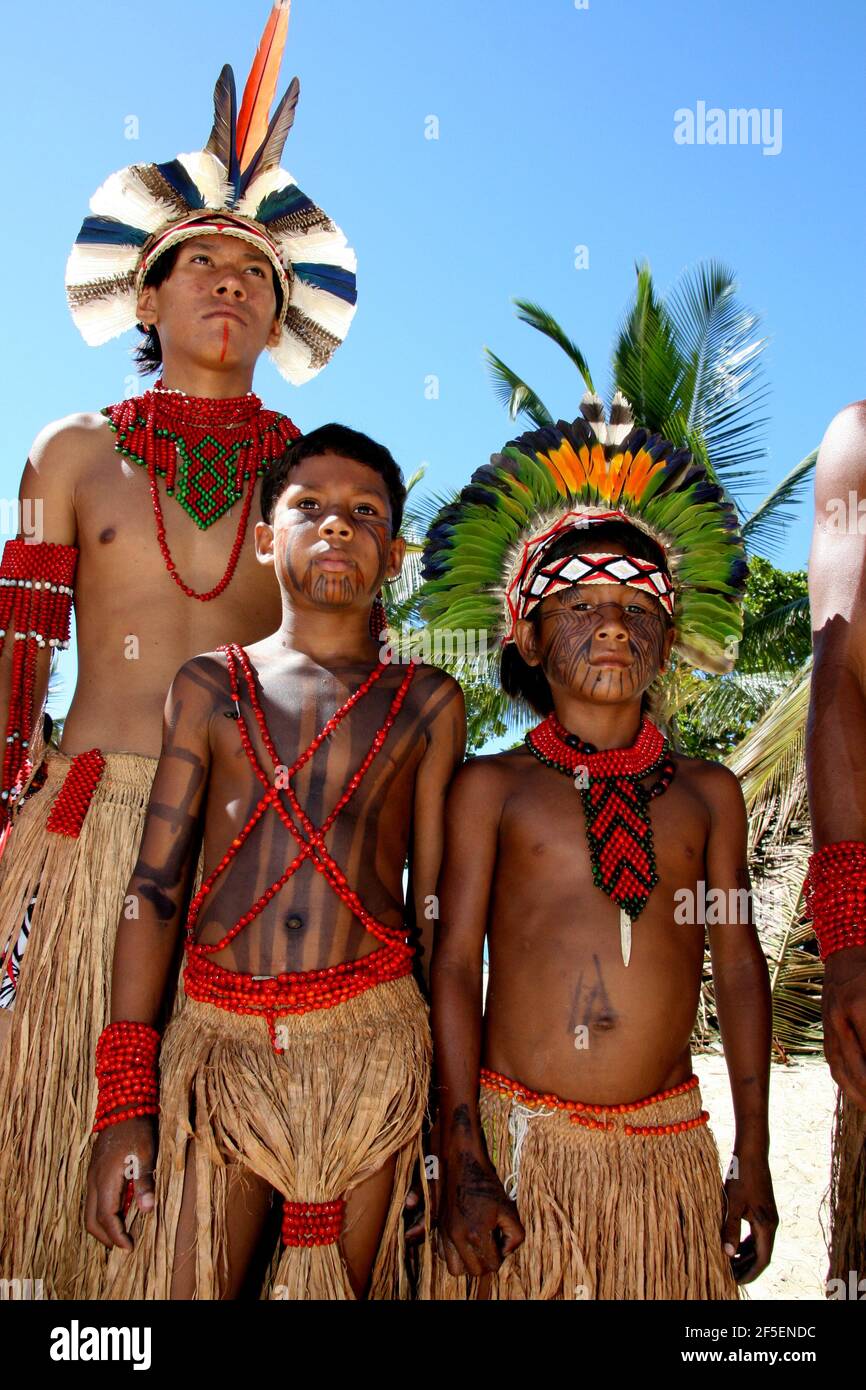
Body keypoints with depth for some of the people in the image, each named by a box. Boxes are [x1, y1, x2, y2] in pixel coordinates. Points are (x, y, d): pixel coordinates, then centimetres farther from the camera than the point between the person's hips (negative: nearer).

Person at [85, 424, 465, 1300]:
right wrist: (124, 1104, -1)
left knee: (348, 1283, 11)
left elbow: (439, 906, 7)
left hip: (371, 1039, 0)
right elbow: (155, 887, 3)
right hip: (218, 1034, 0)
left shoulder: (427, 703, 7)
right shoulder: (208, 688, 8)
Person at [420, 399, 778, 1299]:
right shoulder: (492, 786, 1)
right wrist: (464, 1162, -7)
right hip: (516, 1137, -2)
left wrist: (753, 1156, 7)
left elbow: (739, 965, 8)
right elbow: (454, 965, -2)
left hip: (669, 1145, 2)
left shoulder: (707, 793, 7)